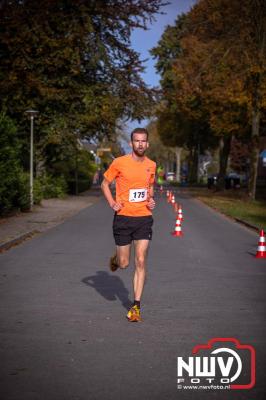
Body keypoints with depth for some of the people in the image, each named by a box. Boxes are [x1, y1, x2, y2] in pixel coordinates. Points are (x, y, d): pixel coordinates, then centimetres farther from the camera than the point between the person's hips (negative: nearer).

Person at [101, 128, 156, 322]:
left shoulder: (151, 165, 5)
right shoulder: (120, 163, -7)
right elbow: (105, 184, 5)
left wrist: (151, 200, 4)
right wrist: (112, 203, -9)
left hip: (144, 218, 2)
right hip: (123, 218, -2)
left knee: (141, 261, -6)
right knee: (124, 263, 5)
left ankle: (136, 306, 1)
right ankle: (116, 259, 44)